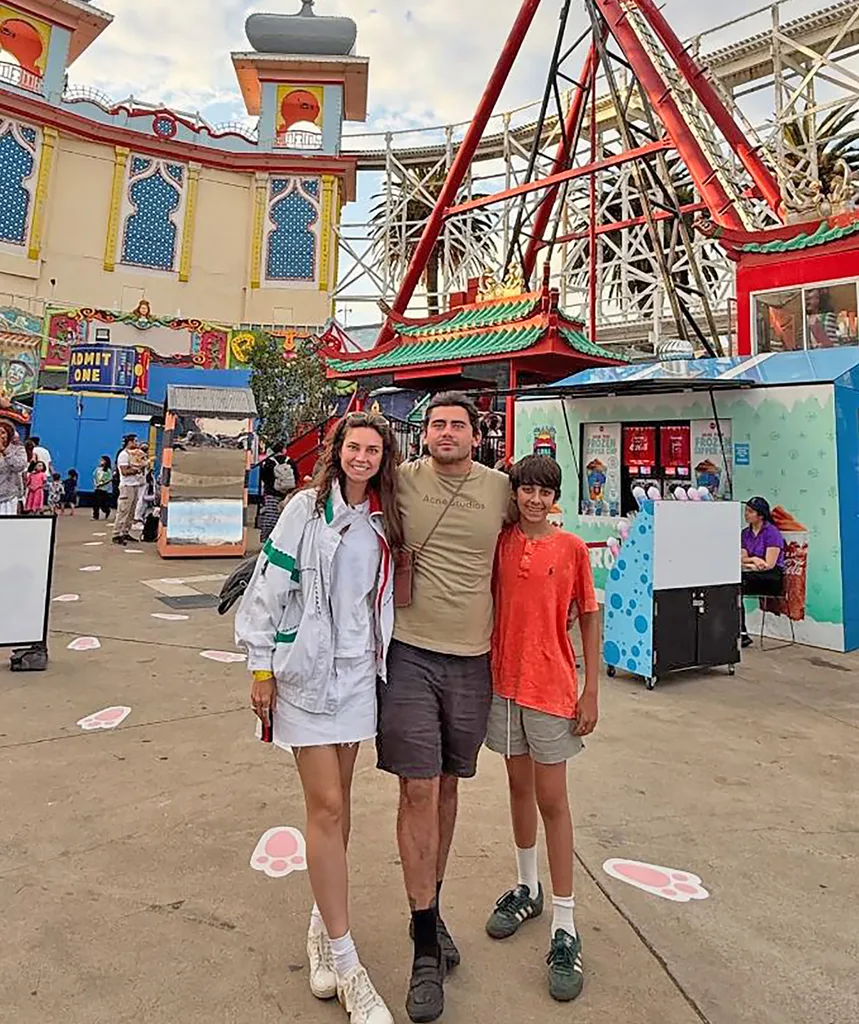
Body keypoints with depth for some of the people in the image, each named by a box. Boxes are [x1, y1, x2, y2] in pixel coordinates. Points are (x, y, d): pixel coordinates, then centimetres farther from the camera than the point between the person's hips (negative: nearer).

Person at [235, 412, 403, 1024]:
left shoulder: (385, 520, 6)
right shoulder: (307, 508, -7)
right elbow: (271, 585, -7)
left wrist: (381, 660, 14)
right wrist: (262, 667, -7)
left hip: (358, 671, 5)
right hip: (304, 671, -4)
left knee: (338, 799, 14)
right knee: (326, 806, -3)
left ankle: (323, 924, 33)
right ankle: (346, 965, 10)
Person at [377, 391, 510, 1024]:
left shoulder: (500, 489, 3)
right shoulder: (402, 480, -3)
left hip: (472, 661, 3)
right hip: (411, 656, -2)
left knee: (447, 786, 16)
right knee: (418, 790, -1)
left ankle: (433, 907, 38)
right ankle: (426, 946, 17)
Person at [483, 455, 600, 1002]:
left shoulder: (572, 548, -6)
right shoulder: (500, 542, 1)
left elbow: (589, 619, -3)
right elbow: (489, 603, 8)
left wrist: (591, 691, -5)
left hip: (552, 689, -3)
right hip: (505, 682, 3)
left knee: (552, 800, 4)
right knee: (519, 785, 18)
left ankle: (565, 927, 18)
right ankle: (528, 889, 38)